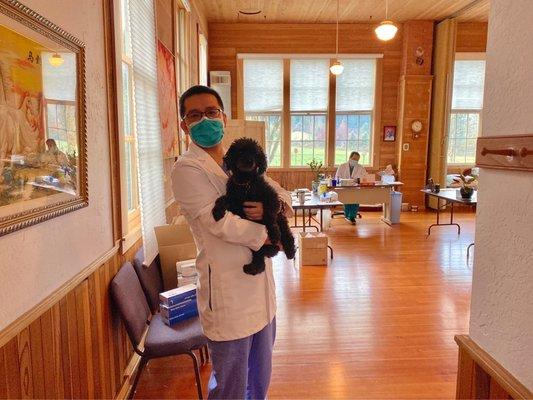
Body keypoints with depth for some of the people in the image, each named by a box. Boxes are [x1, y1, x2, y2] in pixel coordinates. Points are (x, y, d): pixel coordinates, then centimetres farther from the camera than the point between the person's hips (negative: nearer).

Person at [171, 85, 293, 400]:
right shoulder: (187, 169, -12)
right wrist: (266, 237, -10)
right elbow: (220, 222, -21)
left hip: (261, 282, 7)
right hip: (228, 289, -7)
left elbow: (284, 195, 10)